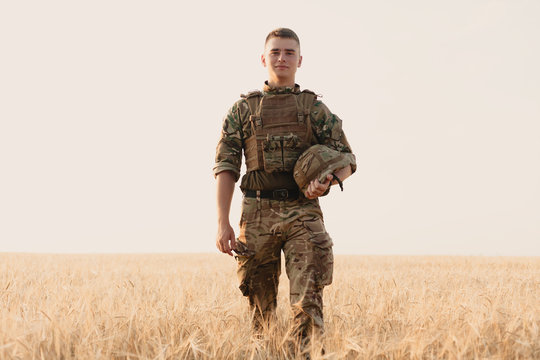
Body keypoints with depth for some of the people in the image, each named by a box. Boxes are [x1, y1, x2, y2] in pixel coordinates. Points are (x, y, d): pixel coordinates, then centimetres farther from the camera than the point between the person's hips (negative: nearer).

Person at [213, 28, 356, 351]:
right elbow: (226, 167, 6)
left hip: (303, 212, -1)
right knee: (261, 304, 7)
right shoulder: (243, 109, 11)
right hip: (258, 214, 1)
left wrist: (327, 182, -13)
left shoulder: (315, 108, 11)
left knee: (307, 300, -13)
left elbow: (346, 159, 10)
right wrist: (223, 223, -4)